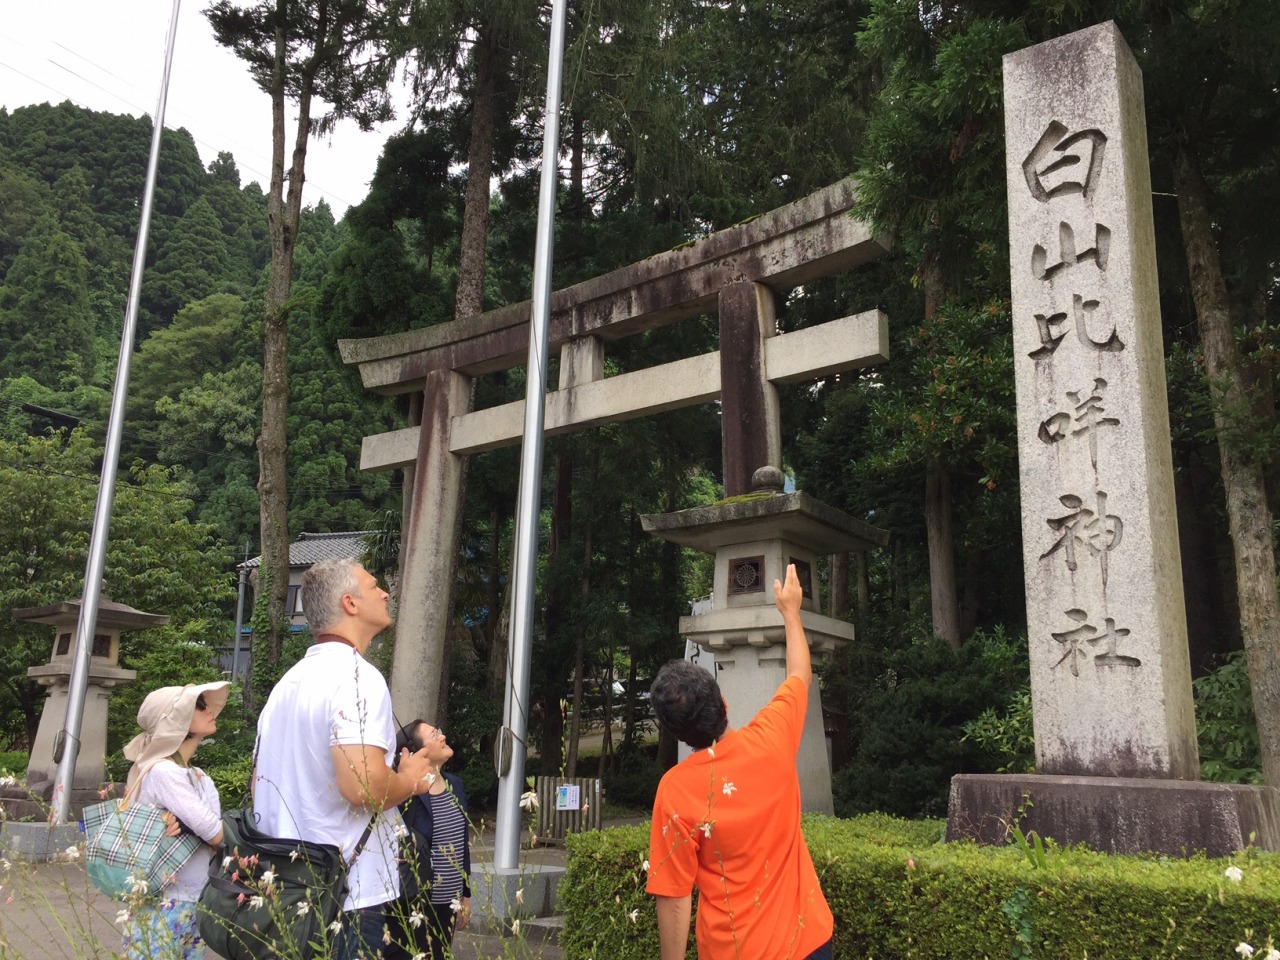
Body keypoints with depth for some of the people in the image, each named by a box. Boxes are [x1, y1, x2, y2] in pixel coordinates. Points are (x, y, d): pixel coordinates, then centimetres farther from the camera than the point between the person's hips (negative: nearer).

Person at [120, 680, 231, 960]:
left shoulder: (198, 777, 9)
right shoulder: (163, 772, -17)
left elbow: (212, 836, 4)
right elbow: (216, 834, -21)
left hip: (194, 902, 8)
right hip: (166, 904, -8)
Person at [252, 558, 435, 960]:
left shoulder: (288, 683, 11)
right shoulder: (356, 676, -17)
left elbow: (259, 788, 17)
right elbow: (363, 787, -28)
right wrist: (412, 779, -9)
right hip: (348, 896, -9)